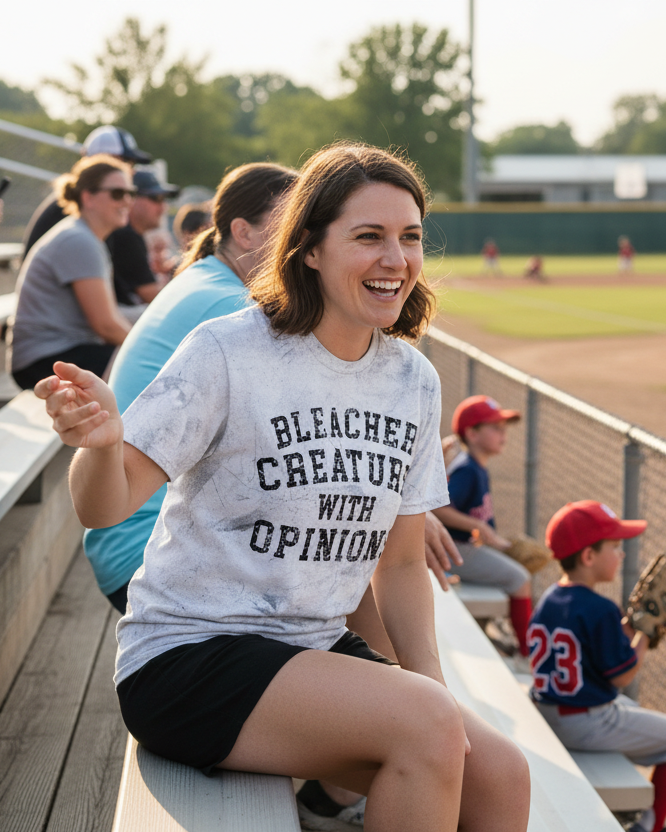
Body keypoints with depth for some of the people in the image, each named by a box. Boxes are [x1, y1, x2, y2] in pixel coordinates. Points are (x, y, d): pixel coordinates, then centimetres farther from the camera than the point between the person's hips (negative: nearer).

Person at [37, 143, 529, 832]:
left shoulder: (415, 381, 5)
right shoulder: (228, 352, -12)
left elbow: (401, 560, 11)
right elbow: (105, 507, -16)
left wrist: (434, 689, -1)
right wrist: (102, 441, -38)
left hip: (315, 649, 6)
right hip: (187, 653, -6)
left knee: (500, 776, -13)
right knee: (426, 726, -26)